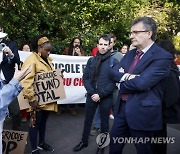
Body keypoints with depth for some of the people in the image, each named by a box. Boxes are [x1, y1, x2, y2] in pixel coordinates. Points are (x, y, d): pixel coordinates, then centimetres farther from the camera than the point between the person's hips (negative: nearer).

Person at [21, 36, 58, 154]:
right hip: (37, 100, -8)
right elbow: (26, 81, -24)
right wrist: (31, 99, -26)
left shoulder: (47, 59, 11)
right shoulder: (31, 60, -16)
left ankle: (42, 143, 37)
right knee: (35, 123, 5)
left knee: (44, 121, 20)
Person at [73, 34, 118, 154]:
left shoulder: (114, 61, -6)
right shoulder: (91, 60, 4)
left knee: (104, 122, 12)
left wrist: (100, 94, -14)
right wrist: (91, 92, -9)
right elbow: (85, 78, 3)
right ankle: (84, 142, 35)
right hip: (91, 96, 3)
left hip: (106, 97, -3)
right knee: (87, 120, 15)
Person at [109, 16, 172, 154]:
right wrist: (125, 76, -17)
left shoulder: (162, 57, -15)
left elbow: (141, 83, -25)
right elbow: (113, 72, 4)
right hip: (122, 108, 7)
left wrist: (122, 81, -6)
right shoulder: (130, 54, 11)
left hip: (143, 112, -7)